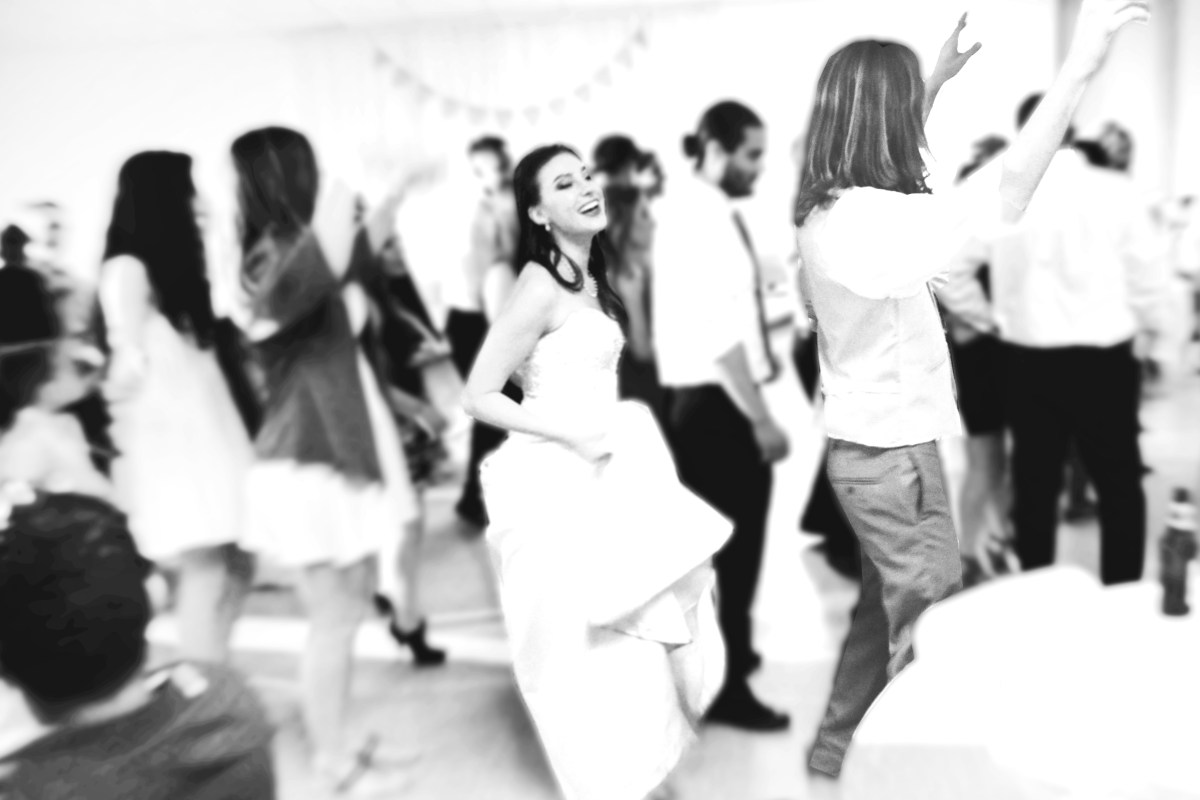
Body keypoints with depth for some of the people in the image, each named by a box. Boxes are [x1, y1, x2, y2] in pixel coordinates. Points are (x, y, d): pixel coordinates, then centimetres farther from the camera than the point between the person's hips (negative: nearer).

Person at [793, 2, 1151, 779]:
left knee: (887, 607, 21)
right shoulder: (866, 220, -25)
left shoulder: (831, 205, 5)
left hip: (871, 439, 10)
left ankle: (838, 750, 36)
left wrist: (938, 79, 26)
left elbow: (898, 150, 28)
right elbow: (1003, 200, -34)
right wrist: (1078, 69, -31)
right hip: (893, 449, -10)